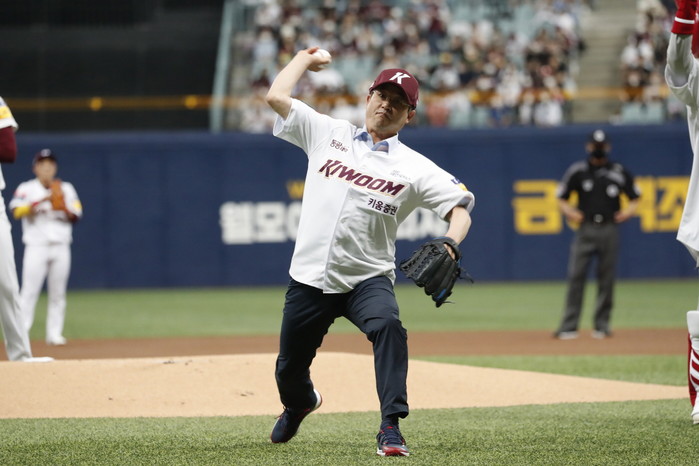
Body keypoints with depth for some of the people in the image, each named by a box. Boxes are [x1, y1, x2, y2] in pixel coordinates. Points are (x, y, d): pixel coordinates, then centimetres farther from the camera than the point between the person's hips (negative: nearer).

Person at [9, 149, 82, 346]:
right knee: (29, 291, -11)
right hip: (37, 246, -3)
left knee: (58, 293, 2)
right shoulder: (26, 189, 4)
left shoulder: (66, 189, 13)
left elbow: (75, 216, 8)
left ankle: (54, 333, 7)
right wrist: (42, 201, -21)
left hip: (61, 247, 3)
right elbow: (17, 211, -12)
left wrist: (64, 207, -13)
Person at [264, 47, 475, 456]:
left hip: (368, 279, -2)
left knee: (388, 325, -35)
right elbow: (276, 96, 5)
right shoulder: (328, 134, 8)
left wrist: (450, 245, -25)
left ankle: (391, 427, -35)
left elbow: (460, 205, -6)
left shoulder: (414, 167, 2)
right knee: (289, 371, 13)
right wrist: (306, 58, 19)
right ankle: (301, 404, 51)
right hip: (310, 279, 2)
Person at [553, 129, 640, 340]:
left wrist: (628, 211, -2)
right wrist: (569, 212, -8)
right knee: (576, 276, -8)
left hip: (609, 230, 1)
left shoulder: (619, 172, 8)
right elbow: (562, 199, 11)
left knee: (606, 278, 2)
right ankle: (569, 326, -8)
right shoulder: (577, 171, 6)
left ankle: (602, 325, 11)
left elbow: (635, 198, 17)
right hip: (586, 229, -1)